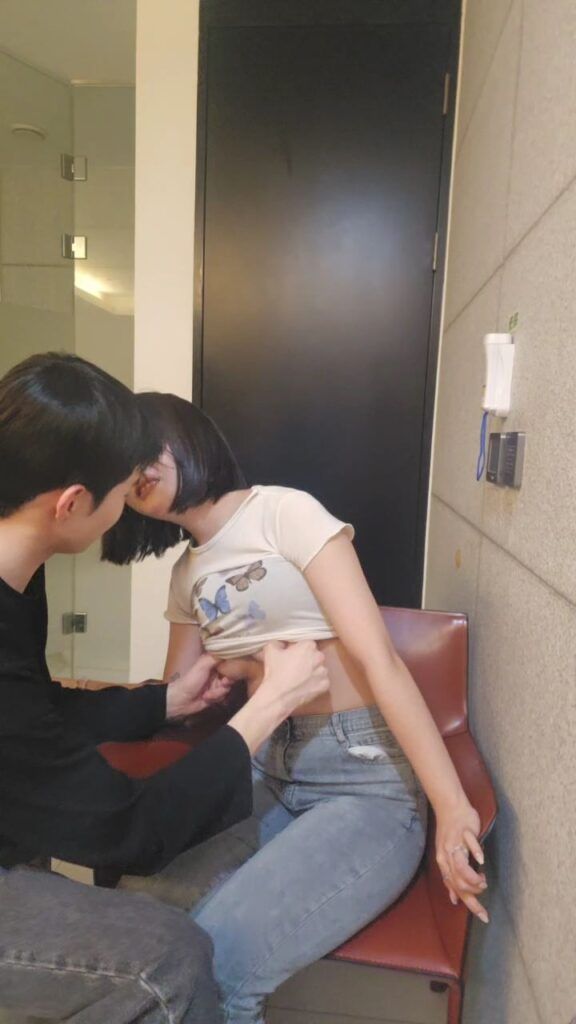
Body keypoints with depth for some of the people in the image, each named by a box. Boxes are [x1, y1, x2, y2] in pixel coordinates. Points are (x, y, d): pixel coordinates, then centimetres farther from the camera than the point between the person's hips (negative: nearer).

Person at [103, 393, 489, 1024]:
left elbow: (378, 660, -16)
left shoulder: (283, 511, -9)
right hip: (265, 777, 6)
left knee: (208, 966, -22)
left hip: (366, 782, -6)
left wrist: (451, 806, -20)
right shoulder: (187, 574, 14)